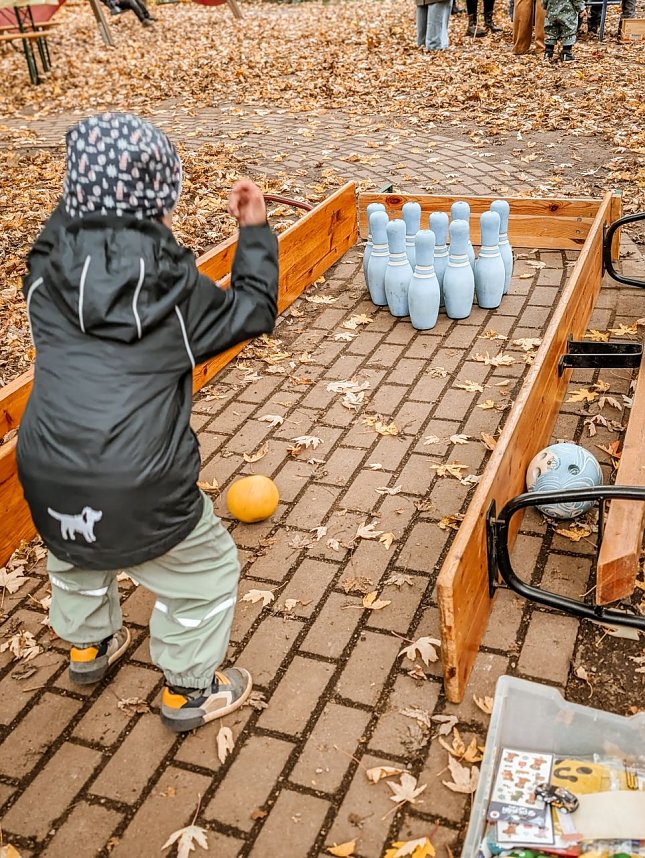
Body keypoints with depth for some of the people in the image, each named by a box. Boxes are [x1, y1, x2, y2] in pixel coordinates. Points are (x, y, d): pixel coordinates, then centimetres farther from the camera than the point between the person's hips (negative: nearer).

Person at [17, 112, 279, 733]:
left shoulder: (46, 270, -1)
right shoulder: (175, 285, -10)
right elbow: (252, 313, 5)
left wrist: (85, 190, 23)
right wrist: (254, 232, 12)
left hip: (45, 480, 5)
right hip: (139, 490, -5)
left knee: (74, 554, 37)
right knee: (208, 570, 20)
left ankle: (88, 645, 59)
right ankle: (188, 690, 35)